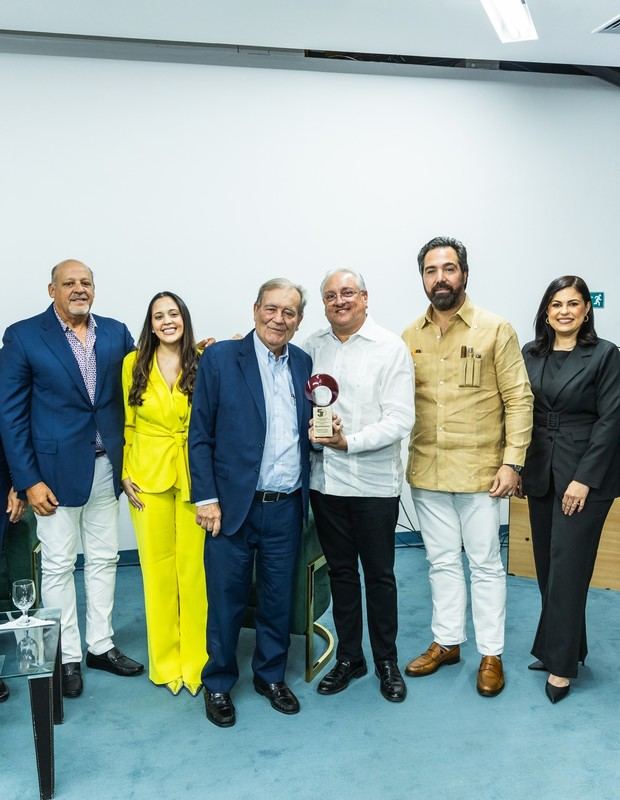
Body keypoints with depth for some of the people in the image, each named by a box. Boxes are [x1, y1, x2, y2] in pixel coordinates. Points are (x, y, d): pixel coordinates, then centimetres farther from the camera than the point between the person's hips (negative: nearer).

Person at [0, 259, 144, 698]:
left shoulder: (116, 332, 4)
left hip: (107, 466, 4)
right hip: (56, 468, -4)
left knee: (104, 559, 14)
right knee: (58, 565, 8)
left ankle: (101, 645, 30)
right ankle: (67, 656, 24)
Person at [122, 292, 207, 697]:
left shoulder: (203, 363, -2)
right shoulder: (134, 363, 1)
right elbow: (127, 423, 6)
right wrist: (125, 474, 0)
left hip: (193, 477, -1)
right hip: (148, 478, 1)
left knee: (194, 568, 3)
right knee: (158, 568, 8)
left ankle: (194, 661, 21)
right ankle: (165, 661, 25)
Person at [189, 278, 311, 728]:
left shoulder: (304, 364, 6)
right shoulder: (220, 358, -6)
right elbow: (200, 435, -5)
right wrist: (206, 498, -9)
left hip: (286, 507, 4)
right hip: (234, 505, -4)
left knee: (280, 600, 16)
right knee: (227, 601, 9)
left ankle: (271, 675, 37)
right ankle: (219, 684, 31)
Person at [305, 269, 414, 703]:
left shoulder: (391, 347, -6)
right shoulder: (312, 347, 4)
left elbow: (400, 420, -12)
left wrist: (349, 441, -20)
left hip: (374, 482, -3)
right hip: (325, 480, 3)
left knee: (379, 575, 10)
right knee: (341, 572, 15)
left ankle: (387, 661, 29)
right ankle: (349, 657, 32)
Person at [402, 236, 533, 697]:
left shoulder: (495, 330, -5)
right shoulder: (410, 337, 4)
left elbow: (519, 399, -6)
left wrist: (512, 462, -11)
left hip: (479, 471, -3)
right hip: (426, 471, 4)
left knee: (485, 564, 9)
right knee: (442, 561, 16)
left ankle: (491, 654, 24)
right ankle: (447, 642, 32)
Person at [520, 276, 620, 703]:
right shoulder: (531, 354, 7)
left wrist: (585, 479, -14)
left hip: (584, 474, -5)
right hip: (540, 473, 5)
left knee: (567, 568, -3)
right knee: (547, 567, 11)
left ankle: (561, 664, 11)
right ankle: (564, 647, 29)